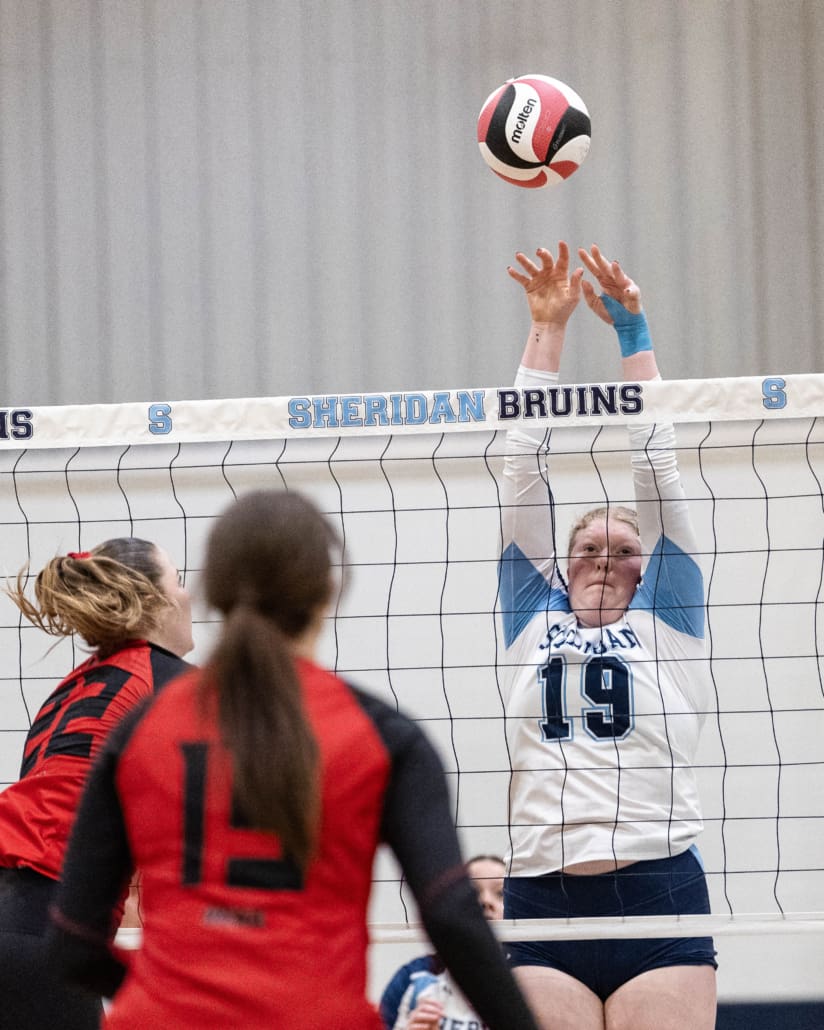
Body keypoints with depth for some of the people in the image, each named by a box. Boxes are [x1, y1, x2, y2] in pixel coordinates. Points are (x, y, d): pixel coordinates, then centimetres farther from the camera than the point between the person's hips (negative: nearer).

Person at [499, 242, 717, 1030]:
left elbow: (657, 470, 10)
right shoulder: (534, 619, 16)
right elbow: (525, 470, 16)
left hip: (658, 898, -1)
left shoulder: (664, 622, 13)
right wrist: (547, 327, 14)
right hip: (540, 901, 2)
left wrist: (632, 330, 8)